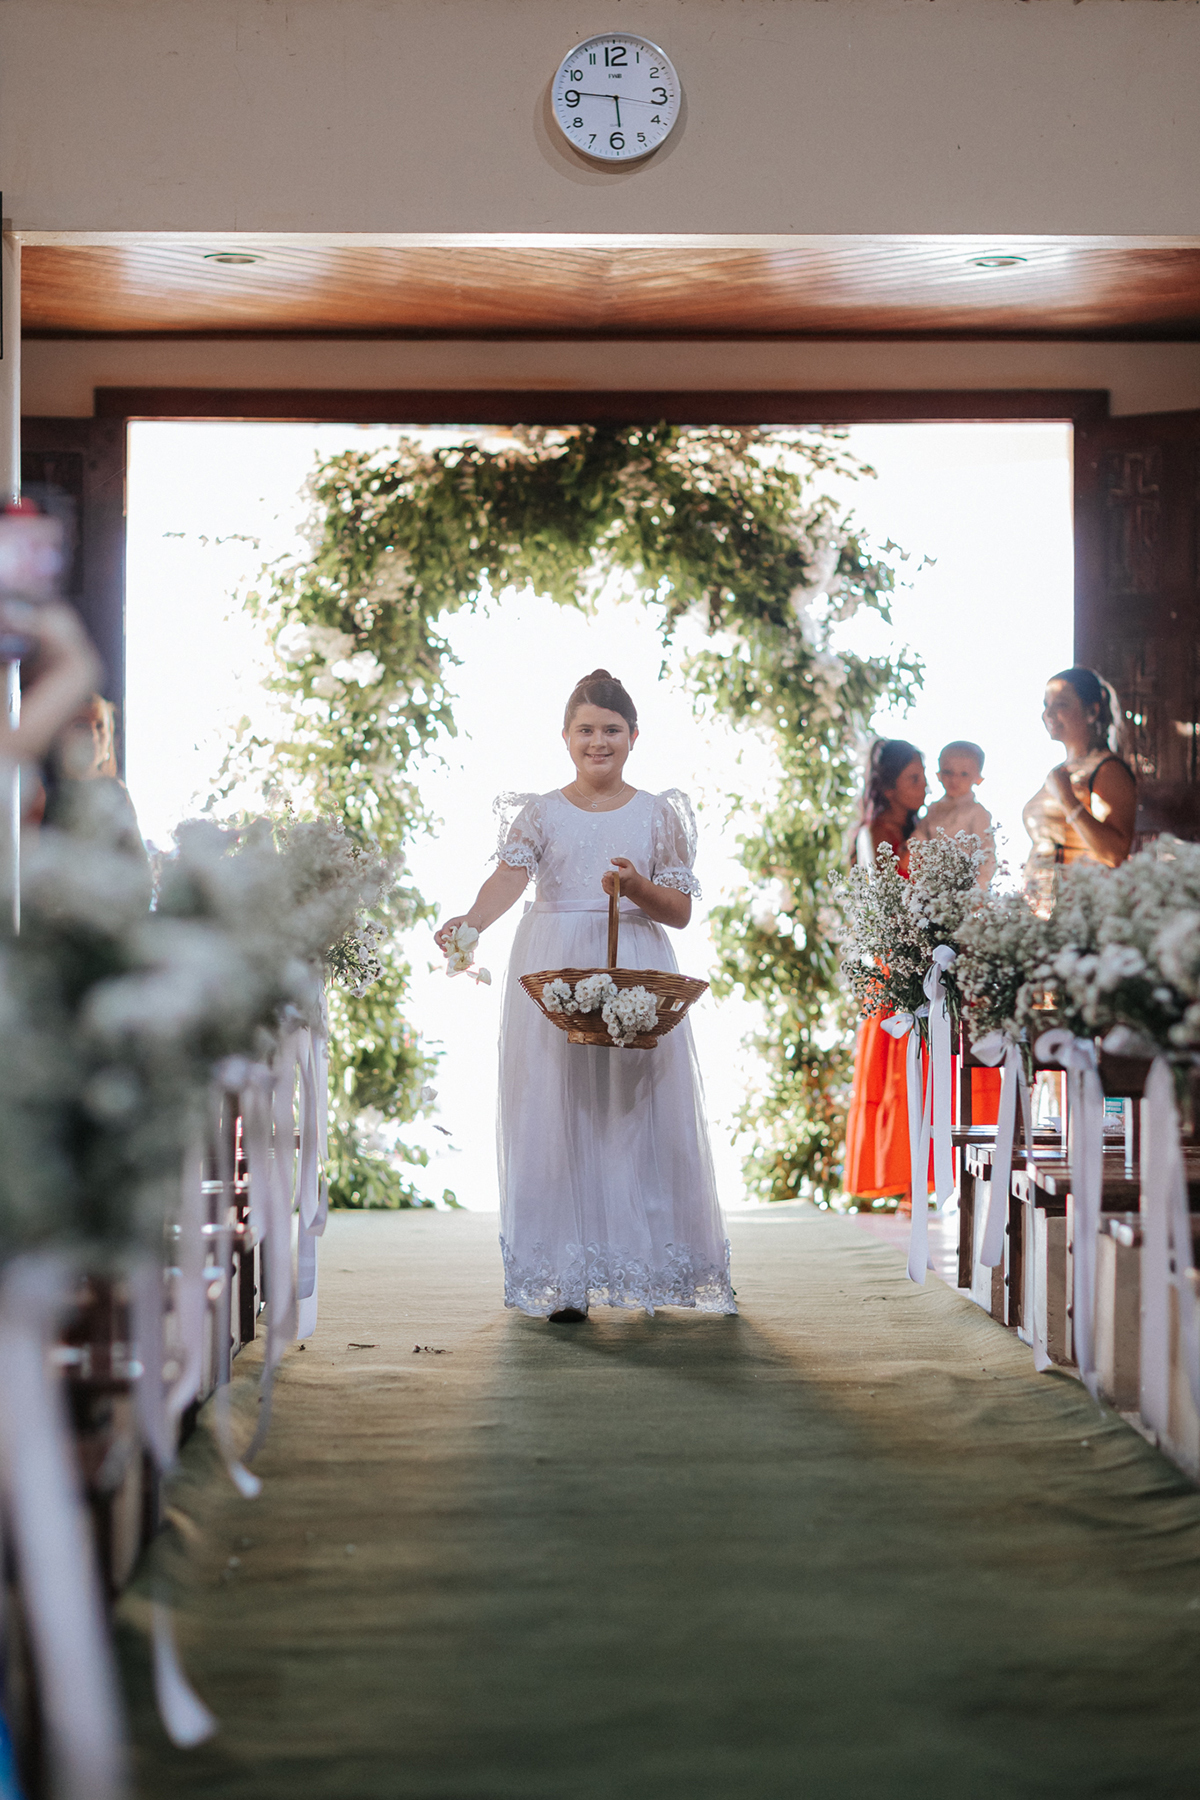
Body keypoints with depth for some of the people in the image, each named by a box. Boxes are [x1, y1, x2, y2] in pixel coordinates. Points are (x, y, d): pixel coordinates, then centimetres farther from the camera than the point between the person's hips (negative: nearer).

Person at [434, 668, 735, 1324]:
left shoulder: (658, 815, 9)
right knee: (555, 1117, -4)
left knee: (641, 1116, -2)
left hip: (636, 973, 1)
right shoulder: (539, 812, 7)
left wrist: (636, 887, -14)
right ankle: (563, 1281, -1)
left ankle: (650, 1266, 9)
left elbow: (682, 911, 6)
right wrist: (470, 922, -31)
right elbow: (508, 877, -11)